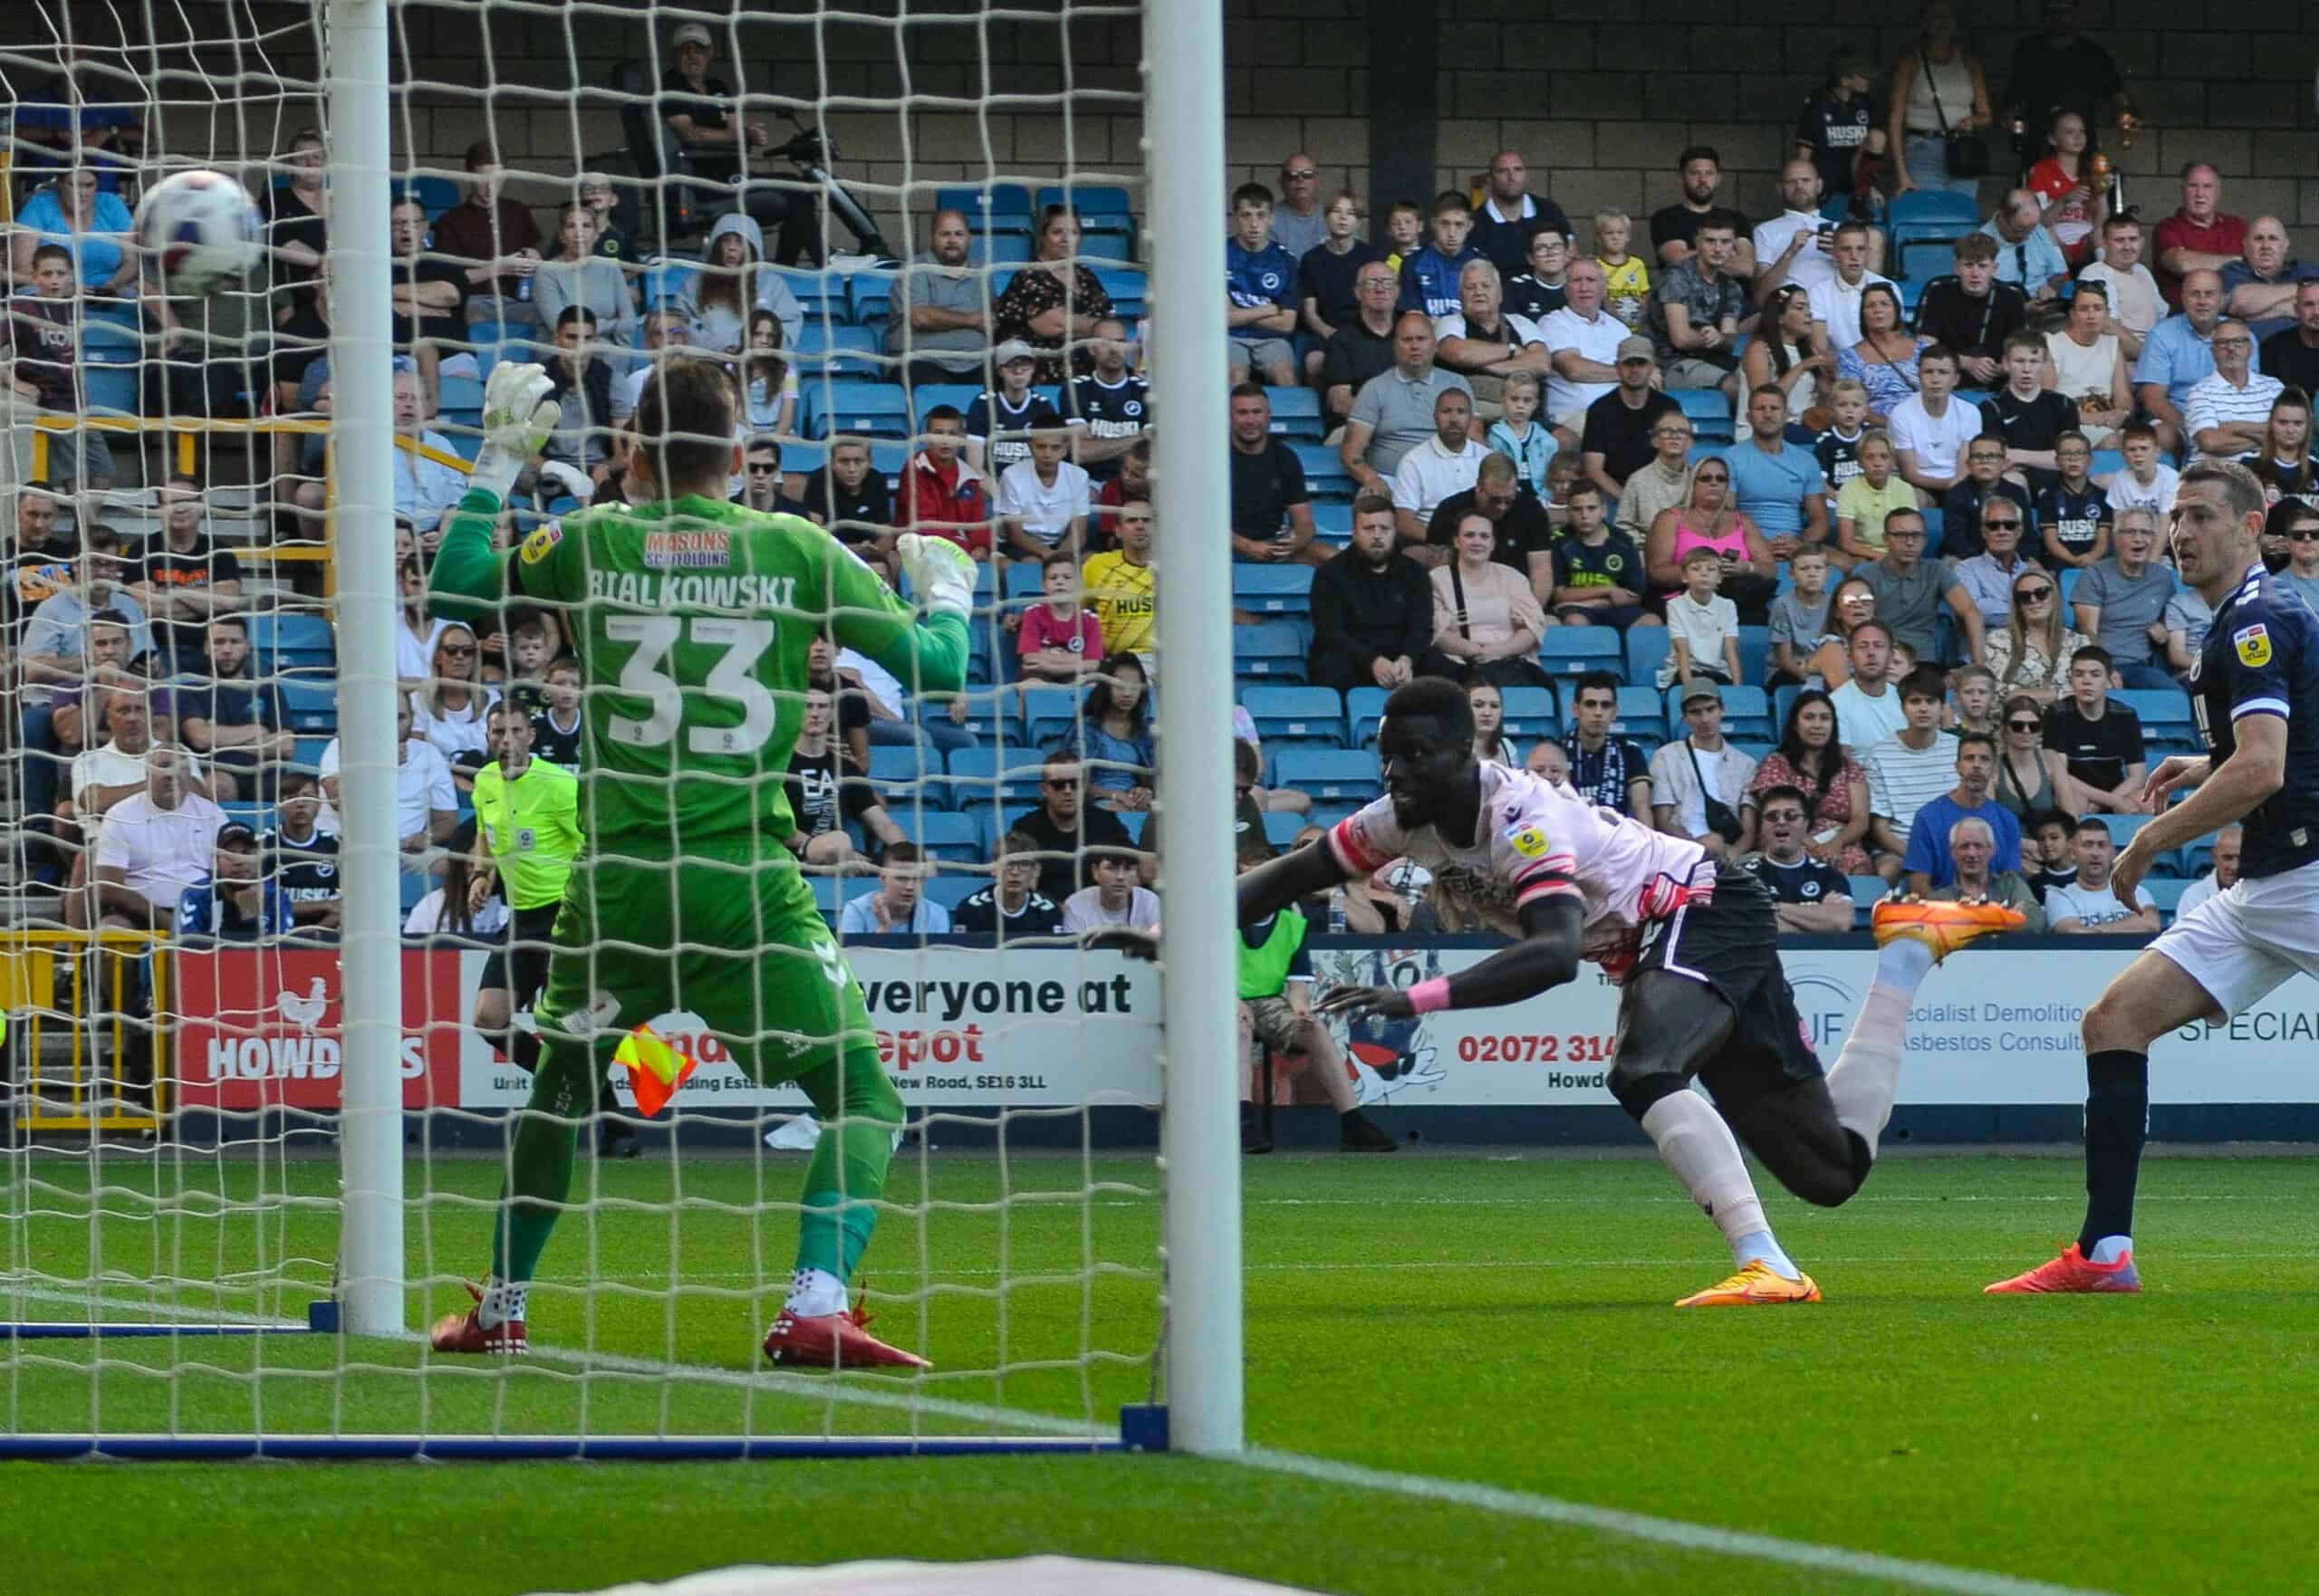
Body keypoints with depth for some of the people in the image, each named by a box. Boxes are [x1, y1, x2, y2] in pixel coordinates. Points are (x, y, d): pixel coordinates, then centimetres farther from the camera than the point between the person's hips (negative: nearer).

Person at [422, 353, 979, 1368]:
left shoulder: (592, 542, 2)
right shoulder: (796, 549, 0)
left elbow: (454, 587, 13)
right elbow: (934, 665, 4)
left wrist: (498, 461, 22)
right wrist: (946, 586, 24)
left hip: (620, 879, 2)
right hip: (750, 885, -2)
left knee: (562, 1082, 24)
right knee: (862, 1096, 4)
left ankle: (499, 1311, 30)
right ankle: (813, 1309, -16)